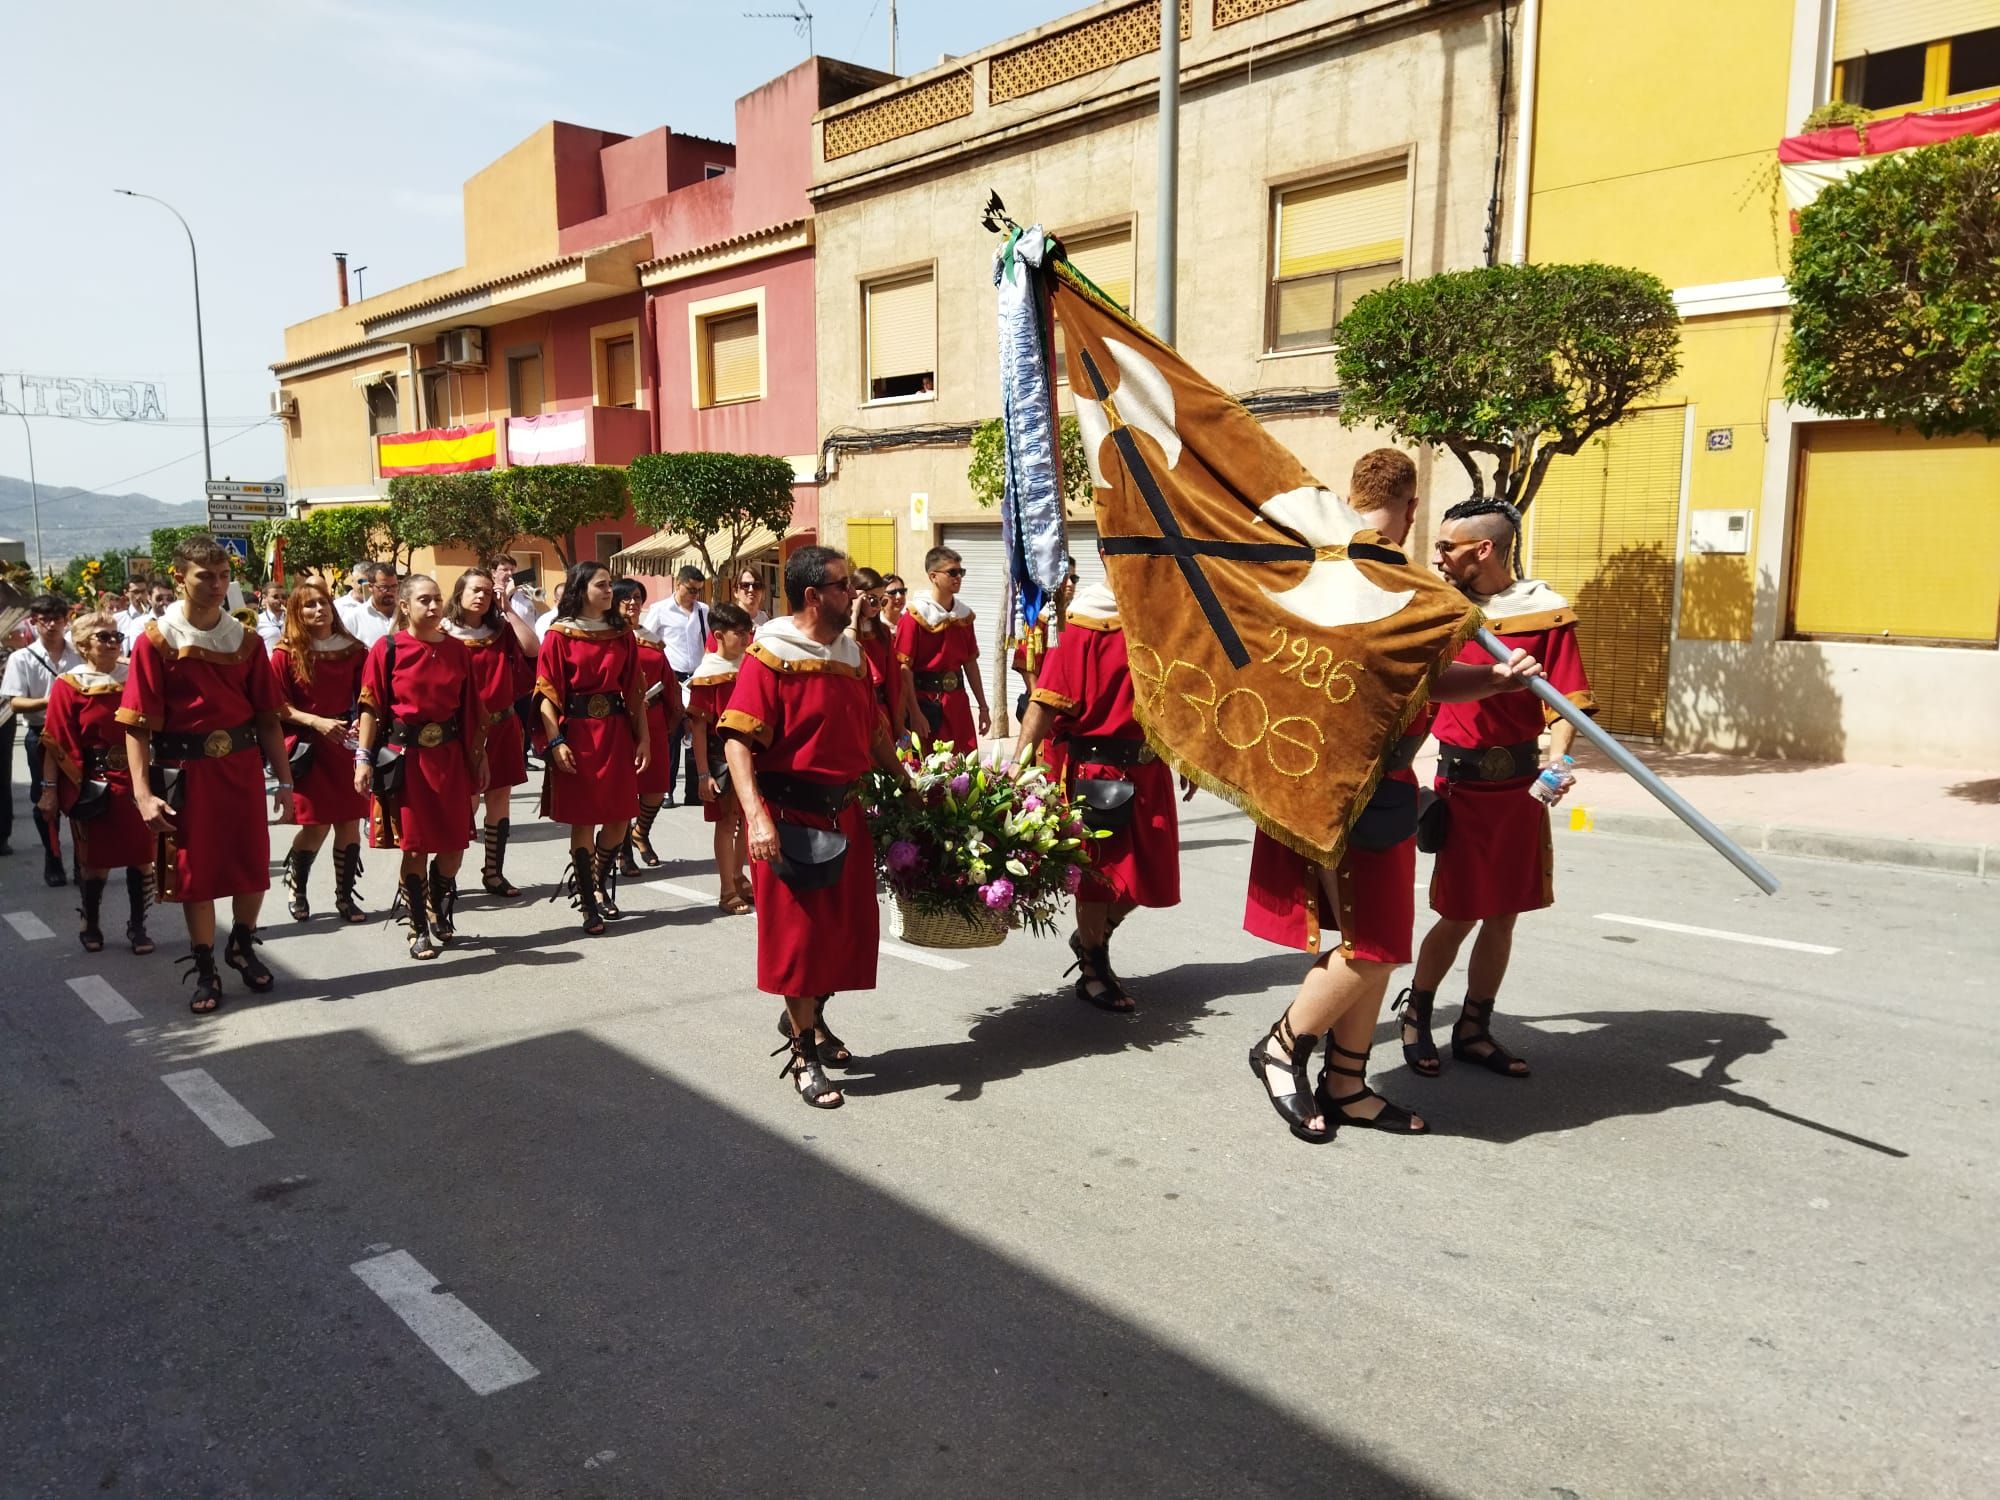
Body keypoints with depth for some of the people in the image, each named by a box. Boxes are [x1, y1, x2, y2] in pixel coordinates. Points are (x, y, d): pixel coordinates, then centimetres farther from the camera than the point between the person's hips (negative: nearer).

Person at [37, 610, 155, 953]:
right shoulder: (69, 685, -3)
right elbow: (57, 744, -5)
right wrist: (50, 788, -7)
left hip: (136, 780, 2)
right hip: (94, 786, -2)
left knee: (141, 856, 4)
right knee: (95, 859, 7)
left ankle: (137, 926, 17)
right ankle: (90, 926, 25)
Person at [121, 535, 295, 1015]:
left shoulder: (247, 641, 2)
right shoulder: (155, 641, -7)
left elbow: (268, 718, 5)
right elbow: (138, 724, -9)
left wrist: (284, 781, 3)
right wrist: (143, 792, -16)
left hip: (242, 769, 3)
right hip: (187, 773, -2)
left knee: (253, 868, 9)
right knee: (195, 873, 7)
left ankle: (242, 946, 33)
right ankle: (204, 970, 21)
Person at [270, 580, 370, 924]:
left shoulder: (353, 650, 4)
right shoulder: (286, 654, -4)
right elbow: (278, 706, -5)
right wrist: (316, 721, -17)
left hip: (345, 744, 3)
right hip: (307, 747, -3)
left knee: (350, 822, 2)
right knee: (318, 824, -3)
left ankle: (344, 896, 15)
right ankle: (294, 885, 23)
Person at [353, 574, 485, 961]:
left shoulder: (457, 650, 6)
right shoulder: (386, 649, -4)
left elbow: (470, 708, 9)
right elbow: (371, 708, -5)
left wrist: (479, 755, 10)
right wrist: (363, 758, -9)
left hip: (450, 755, 3)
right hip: (406, 756, -3)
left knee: (454, 845, 5)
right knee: (415, 846, 2)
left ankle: (440, 913, 30)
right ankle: (419, 929, 17)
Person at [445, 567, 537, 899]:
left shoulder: (501, 631, 10)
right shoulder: (446, 635, -6)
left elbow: (532, 649, -7)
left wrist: (507, 609, -7)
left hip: (503, 726, 5)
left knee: (500, 800, 8)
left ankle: (493, 873, 17)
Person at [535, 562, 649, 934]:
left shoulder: (622, 634, 9)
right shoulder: (559, 635, -2)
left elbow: (634, 690, 8)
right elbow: (547, 693, -7)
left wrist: (643, 737, 3)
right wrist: (555, 741, -15)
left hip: (616, 730, 4)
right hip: (577, 731, -4)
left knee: (620, 817, 5)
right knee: (582, 819, 0)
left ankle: (598, 883, 30)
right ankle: (589, 905, 10)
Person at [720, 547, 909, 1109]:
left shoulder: (850, 653, 11)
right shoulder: (771, 656, -13)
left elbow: (873, 731, 21)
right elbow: (738, 740, -20)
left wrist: (906, 782, 21)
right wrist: (756, 816, -29)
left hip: (844, 811, 8)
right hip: (791, 814, -7)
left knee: (850, 924, 14)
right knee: (798, 930, 1)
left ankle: (808, 1015, 39)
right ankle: (803, 1053, 16)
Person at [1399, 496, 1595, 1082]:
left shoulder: (1545, 612, -5)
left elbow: (1566, 701, -8)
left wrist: (1556, 758, -22)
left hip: (1520, 784, 1)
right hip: (1462, 783, -1)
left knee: (1503, 914, 10)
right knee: (1460, 914, 0)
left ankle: (1474, 1030, 25)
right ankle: (1416, 1014, 23)